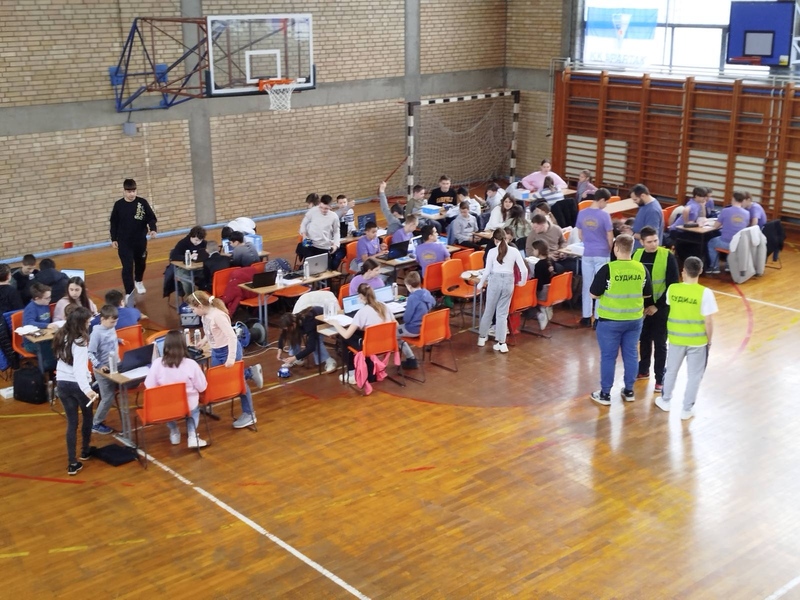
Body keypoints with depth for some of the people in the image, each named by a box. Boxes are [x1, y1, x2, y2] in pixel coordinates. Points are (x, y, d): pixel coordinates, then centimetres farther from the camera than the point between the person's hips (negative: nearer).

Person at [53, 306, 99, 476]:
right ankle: (85, 451, 38)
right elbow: (79, 368, -35)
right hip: (77, 384, -6)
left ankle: (72, 463, 7)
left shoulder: (62, 336, 1)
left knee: (71, 422, 10)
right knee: (87, 416, 21)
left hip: (62, 383, 6)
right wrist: (87, 389, -45)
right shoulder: (80, 342, -22)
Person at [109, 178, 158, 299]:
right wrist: (114, 239, 1)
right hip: (124, 242, -2)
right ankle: (129, 293, -2)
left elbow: (151, 218, -4)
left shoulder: (142, 202, -7)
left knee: (141, 263, 20)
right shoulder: (118, 205, -6)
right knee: (127, 267, -7)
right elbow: (114, 223, 2)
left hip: (140, 240, 2)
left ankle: (138, 281, 49)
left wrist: (153, 229, -24)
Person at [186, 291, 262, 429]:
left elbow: (232, 336, -31)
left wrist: (231, 358, -32)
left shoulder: (217, 315, -30)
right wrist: (205, 340, 26)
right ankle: (250, 372, 30)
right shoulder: (205, 315, -4)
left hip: (229, 350, -9)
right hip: (216, 351, 9)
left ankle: (249, 414, 19)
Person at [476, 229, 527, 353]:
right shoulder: (514, 251, 1)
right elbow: (524, 270, -1)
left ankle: (482, 337, 28)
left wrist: (480, 284, 10)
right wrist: (522, 282, 17)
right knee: (502, 313, 8)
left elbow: (487, 271, -4)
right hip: (508, 282, 1)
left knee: (489, 310, 15)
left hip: (495, 281, -1)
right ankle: (501, 342, 3)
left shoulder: (492, 251, -4)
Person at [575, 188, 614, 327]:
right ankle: (598, 318, 8)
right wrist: (609, 250, 10)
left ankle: (586, 317, 17)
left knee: (587, 286, 11)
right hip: (602, 255, -4)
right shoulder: (604, 215, -15)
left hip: (587, 254, 4)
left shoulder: (582, 214, -1)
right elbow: (610, 238, -9)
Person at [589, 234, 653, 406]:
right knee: (631, 354, 15)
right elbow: (648, 294, 8)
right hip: (635, 320, 4)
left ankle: (605, 394, 14)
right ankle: (629, 391, 26)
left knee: (608, 356, 6)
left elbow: (594, 294, -12)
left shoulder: (608, 269, -18)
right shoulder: (641, 268, -4)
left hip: (610, 321, -4)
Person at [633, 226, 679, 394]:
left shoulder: (668, 257, -12)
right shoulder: (636, 255, -1)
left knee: (659, 343, 3)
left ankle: (660, 378, 13)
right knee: (644, 339, 17)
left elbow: (672, 285, -12)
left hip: (661, 307, -4)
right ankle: (643, 370, 34)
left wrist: (657, 305, -15)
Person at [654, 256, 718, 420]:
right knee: (694, 375, 12)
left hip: (676, 338, 3)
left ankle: (665, 400, 38)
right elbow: (708, 322, -16)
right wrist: (709, 340, -2)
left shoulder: (672, 289, -9)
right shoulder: (705, 293, -19)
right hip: (698, 341, -3)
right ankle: (687, 409, 19)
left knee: (671, 370, 22)